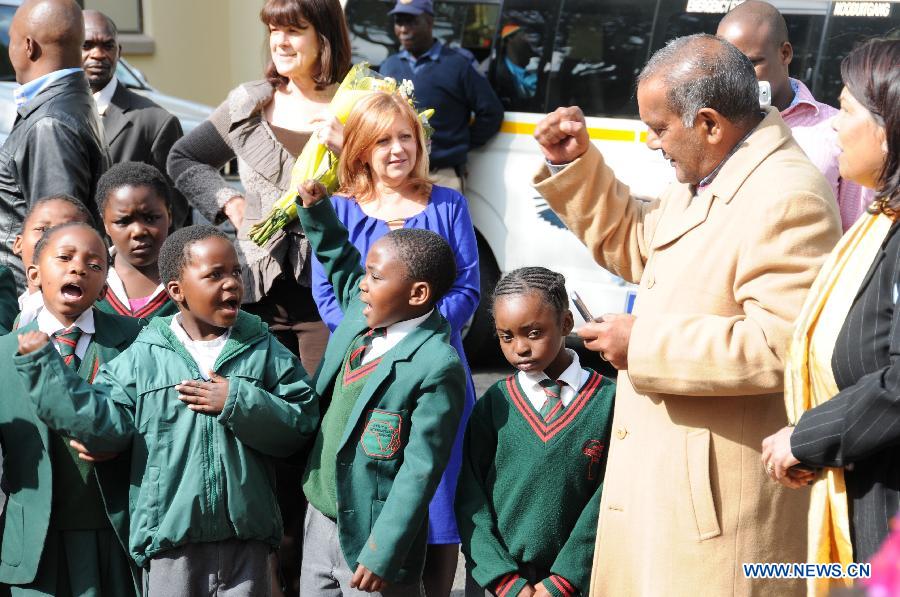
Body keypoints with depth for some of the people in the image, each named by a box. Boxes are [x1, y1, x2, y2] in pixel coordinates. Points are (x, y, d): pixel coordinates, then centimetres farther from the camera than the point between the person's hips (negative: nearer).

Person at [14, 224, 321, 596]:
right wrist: (41, 362, -8)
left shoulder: (264, 349, 3)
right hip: (170, 539, -1)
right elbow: (104, 426, -7)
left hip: (247, 537, 1)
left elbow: (302, 423, -2)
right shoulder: (143, 357, 1)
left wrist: (238, 402, -14)